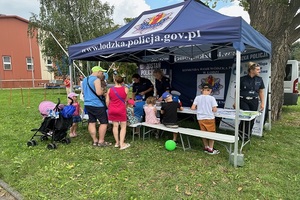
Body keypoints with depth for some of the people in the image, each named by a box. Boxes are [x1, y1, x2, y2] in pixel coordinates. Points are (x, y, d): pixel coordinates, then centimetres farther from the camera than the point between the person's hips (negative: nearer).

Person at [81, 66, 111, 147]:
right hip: (97, 105, -8)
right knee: (104, 122, 1)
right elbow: (99, 92, -22)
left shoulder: (85, 79, 14)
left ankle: (95, 141, 17)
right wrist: (103, 91, -3)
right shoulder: (96, 79, -13)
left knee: (92, 122, 11)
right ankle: (101, 141, 5)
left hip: (87, 104, 9)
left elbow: (83, 92, 22)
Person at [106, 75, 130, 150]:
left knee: (115, 126, 12)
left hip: (112, 110, 3)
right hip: (121, 110, -3)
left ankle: (117, 142, 19)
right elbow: (125, 100, 5)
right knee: (123, 127, 5)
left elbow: (107, 101, 1)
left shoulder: (110, 89, -1)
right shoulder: (125, 89, -6)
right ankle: (122, 144, 1)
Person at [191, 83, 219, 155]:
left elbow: (193, 108, -3)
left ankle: (206, 147, 27)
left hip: (200, 118, 3)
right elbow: (214, 110, -11)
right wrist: (210, 109, 9)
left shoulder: (197, 97, -2)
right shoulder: (211, 98, -10)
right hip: (209, 118, -3)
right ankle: (210, 149, 17)